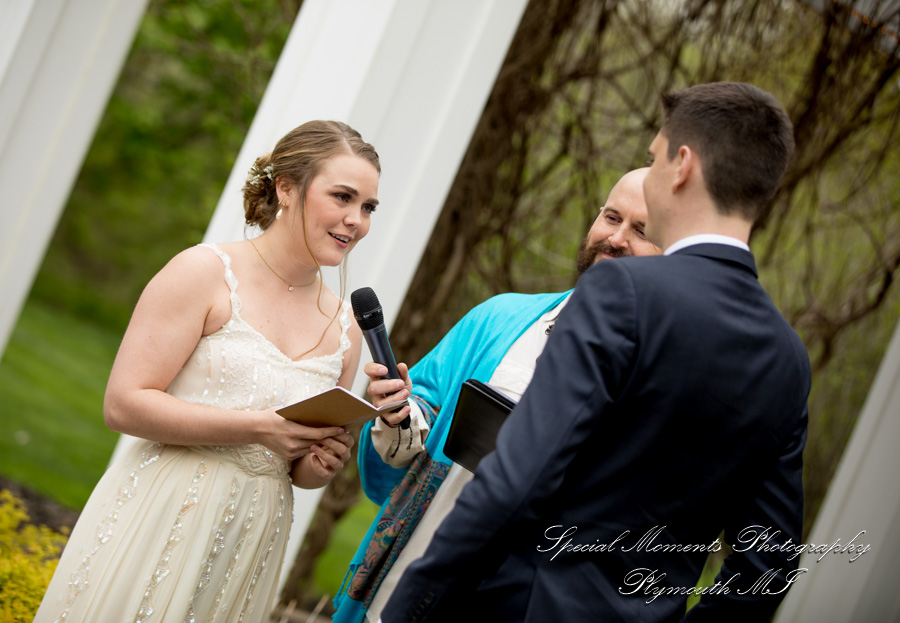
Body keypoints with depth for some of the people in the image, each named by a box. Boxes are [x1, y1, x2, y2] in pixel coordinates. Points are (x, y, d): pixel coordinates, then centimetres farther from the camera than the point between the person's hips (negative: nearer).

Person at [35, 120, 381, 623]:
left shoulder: (347, 327, 8)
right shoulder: (206, 272, -7)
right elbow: (124, 403, -13)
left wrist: (322, 466, -6)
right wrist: (259, 428, -17)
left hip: (251, 547, 4)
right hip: (158, 521, -4)